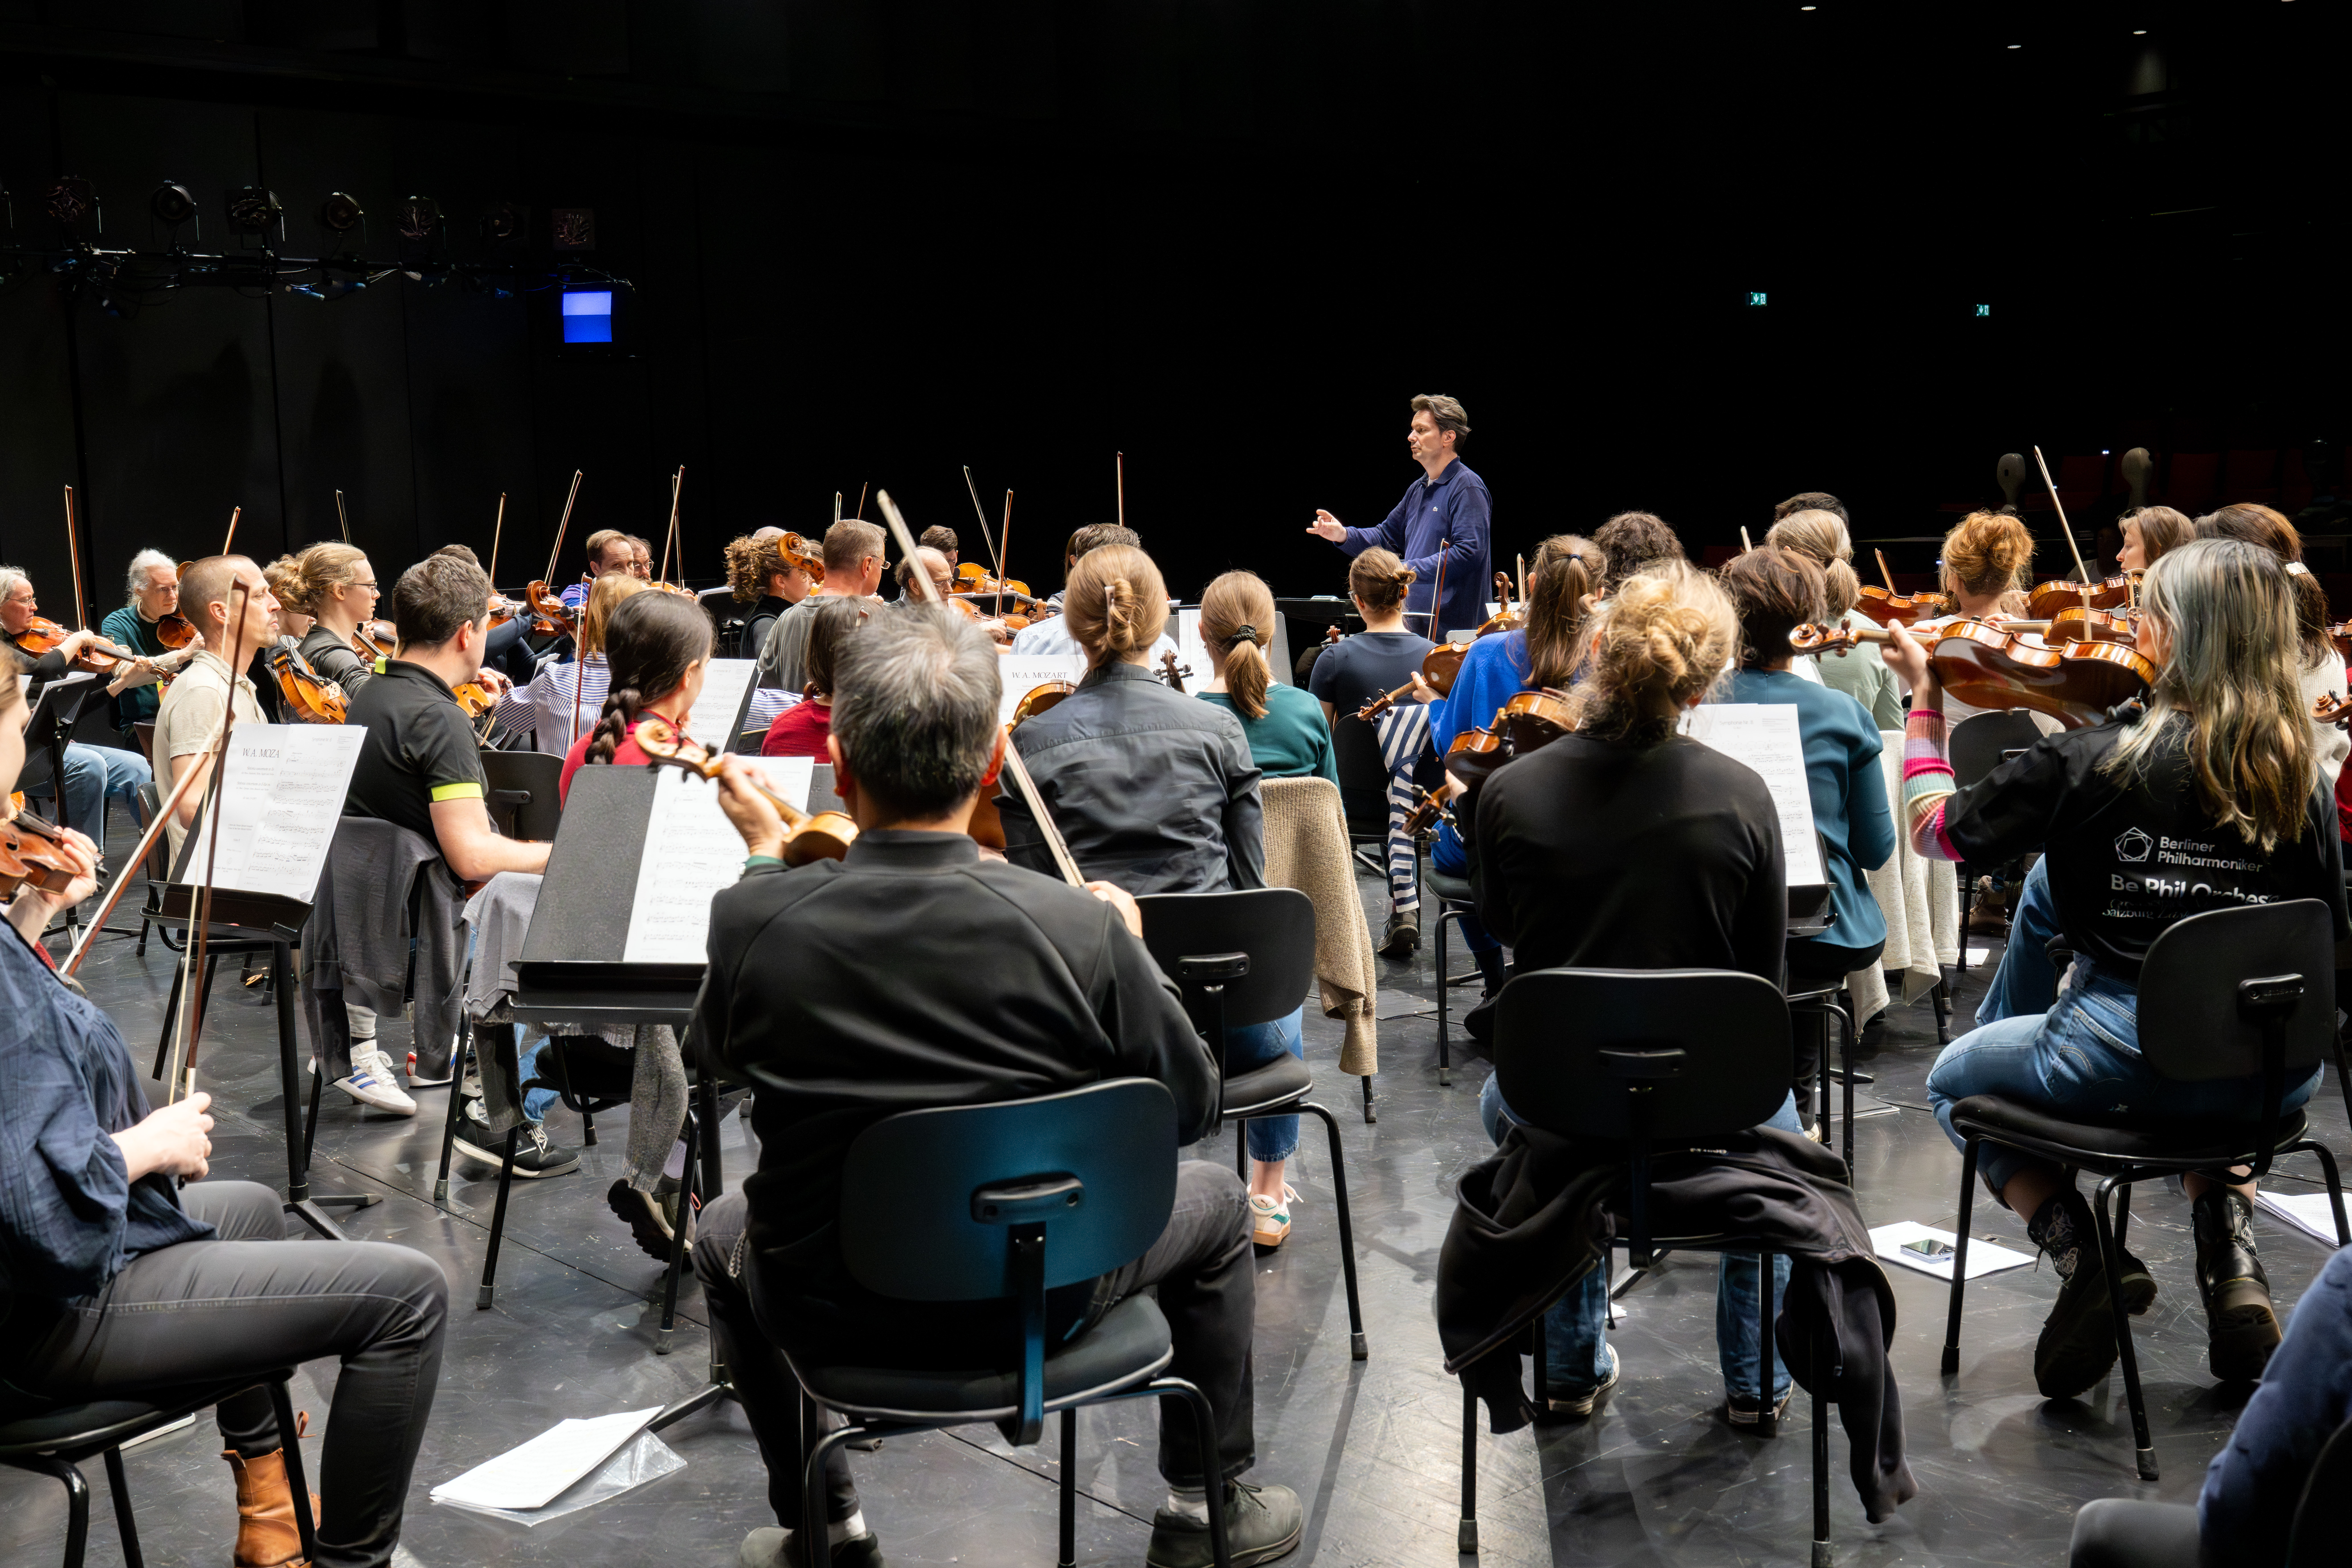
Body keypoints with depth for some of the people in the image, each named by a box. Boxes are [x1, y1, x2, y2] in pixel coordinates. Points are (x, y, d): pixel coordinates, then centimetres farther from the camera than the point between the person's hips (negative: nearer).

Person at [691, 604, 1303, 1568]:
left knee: (722, 1237, 35)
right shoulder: (1082, 931, -24)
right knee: (1215, 1204, 27)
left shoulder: (753, 919, -20)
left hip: (829, 1315, 2)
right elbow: (1190, 1109, -8)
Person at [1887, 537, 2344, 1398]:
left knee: (1955, 1078, 25)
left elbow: (1934, 829, -2)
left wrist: (1924, 692, 9)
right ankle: (2231, 1254, 15)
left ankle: (2081, 1254, 2)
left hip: (2121, 1054, -4)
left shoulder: (2090, 761, -13)